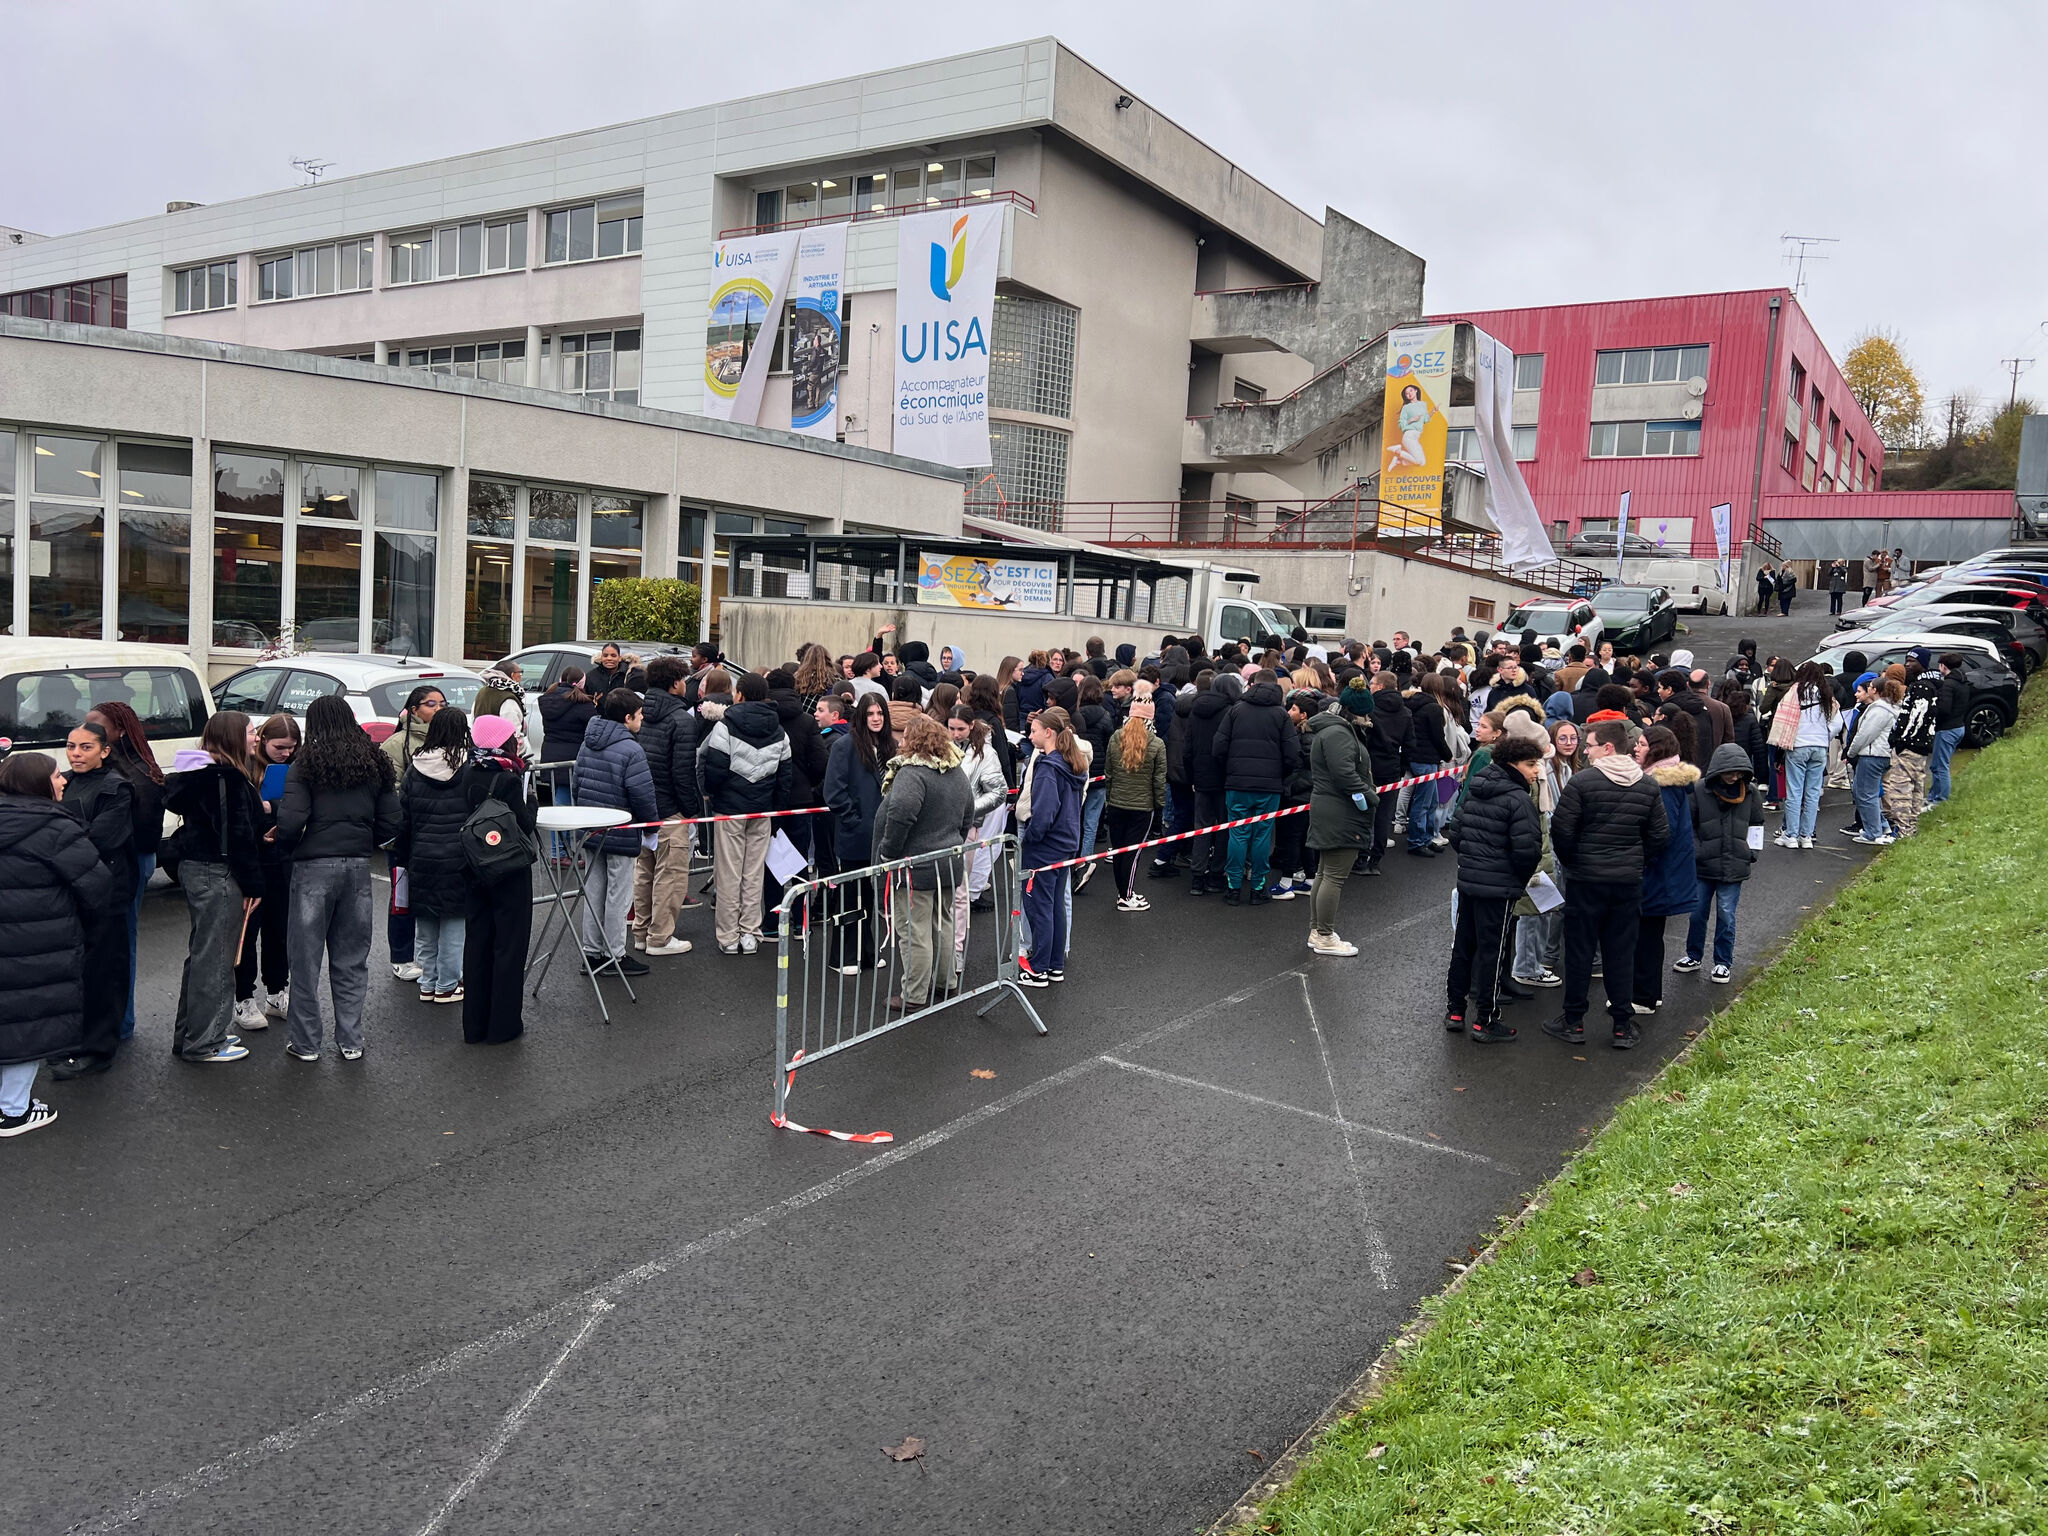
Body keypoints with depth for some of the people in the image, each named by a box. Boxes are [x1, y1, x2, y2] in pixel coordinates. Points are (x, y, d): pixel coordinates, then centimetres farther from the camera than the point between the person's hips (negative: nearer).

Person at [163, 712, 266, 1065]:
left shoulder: (199, 772, 11)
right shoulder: (230, 777, -18)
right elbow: (239, 836, -20)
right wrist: (253, 884, -16)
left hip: (194, 867, 10)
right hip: (219, 876, -10)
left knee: (201, 954, 18)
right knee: (215, 958, -2)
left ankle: (188, 1035, 27)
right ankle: (204, 1043, 5)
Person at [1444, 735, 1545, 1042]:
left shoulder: (1474, 793, 7)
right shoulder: (1518, 800, -17)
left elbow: (1455, 832, 11)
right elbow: (1528, 850, -20)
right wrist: (1524, 877, -1)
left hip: (1467, 880, 7)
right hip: (1500, 888, -7)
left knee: (1463, 945, 16)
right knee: (1492, 951, 3)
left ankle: (1455, 1010, 26)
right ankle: (1485, 1022, 11)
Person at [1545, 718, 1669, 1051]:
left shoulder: (1582, 781, -14)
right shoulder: (1649, 786, 2)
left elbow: (1562, 829, -14)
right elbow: (1660, 835, 4)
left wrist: (1569, 861, 3)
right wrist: (1637, 862, 16)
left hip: (1585, 878, -4)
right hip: (1629, 881, 4)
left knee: (1579, 949, 7)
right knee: (1621, 953, 11)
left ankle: (1573, 1022, 15)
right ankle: (1623, 1025, 15)